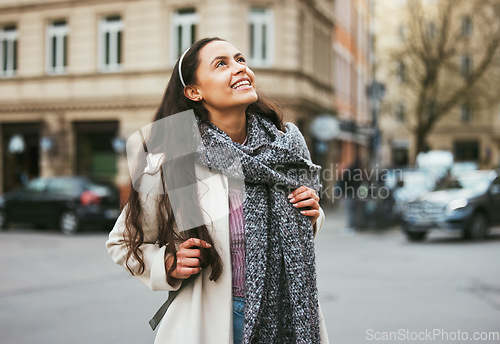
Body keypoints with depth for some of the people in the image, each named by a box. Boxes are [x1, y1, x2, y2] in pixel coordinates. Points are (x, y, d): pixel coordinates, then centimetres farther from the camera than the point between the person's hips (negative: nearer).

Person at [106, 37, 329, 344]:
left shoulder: (288, 140, -3)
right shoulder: (172, 164, -14)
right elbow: (122, 243, 0)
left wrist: (312, 217, -8)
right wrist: (169, 265, -17)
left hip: (292, 314, 3)